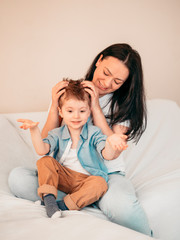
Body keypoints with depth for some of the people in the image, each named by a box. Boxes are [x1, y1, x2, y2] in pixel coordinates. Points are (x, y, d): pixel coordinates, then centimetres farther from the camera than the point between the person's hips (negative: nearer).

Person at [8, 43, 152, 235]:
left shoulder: (125, 101, 1)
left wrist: (96, 108, -16)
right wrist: (54, 106, -13)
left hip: (108, 173, -3)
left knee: (121, 204, -39)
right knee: (17, 177, -24)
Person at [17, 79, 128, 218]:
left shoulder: (94, 133, -6)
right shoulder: (57, 134, 3)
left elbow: (107, 155, -22)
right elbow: (42, 150, -16)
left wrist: (110, 142, -47)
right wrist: (34, 129, -32)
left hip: (87, 180, -2)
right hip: (64, 178, 2)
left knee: (100, 184, -33)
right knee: (44, 161, -18)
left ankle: (64, 205, -30)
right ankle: (48, 199, -27)